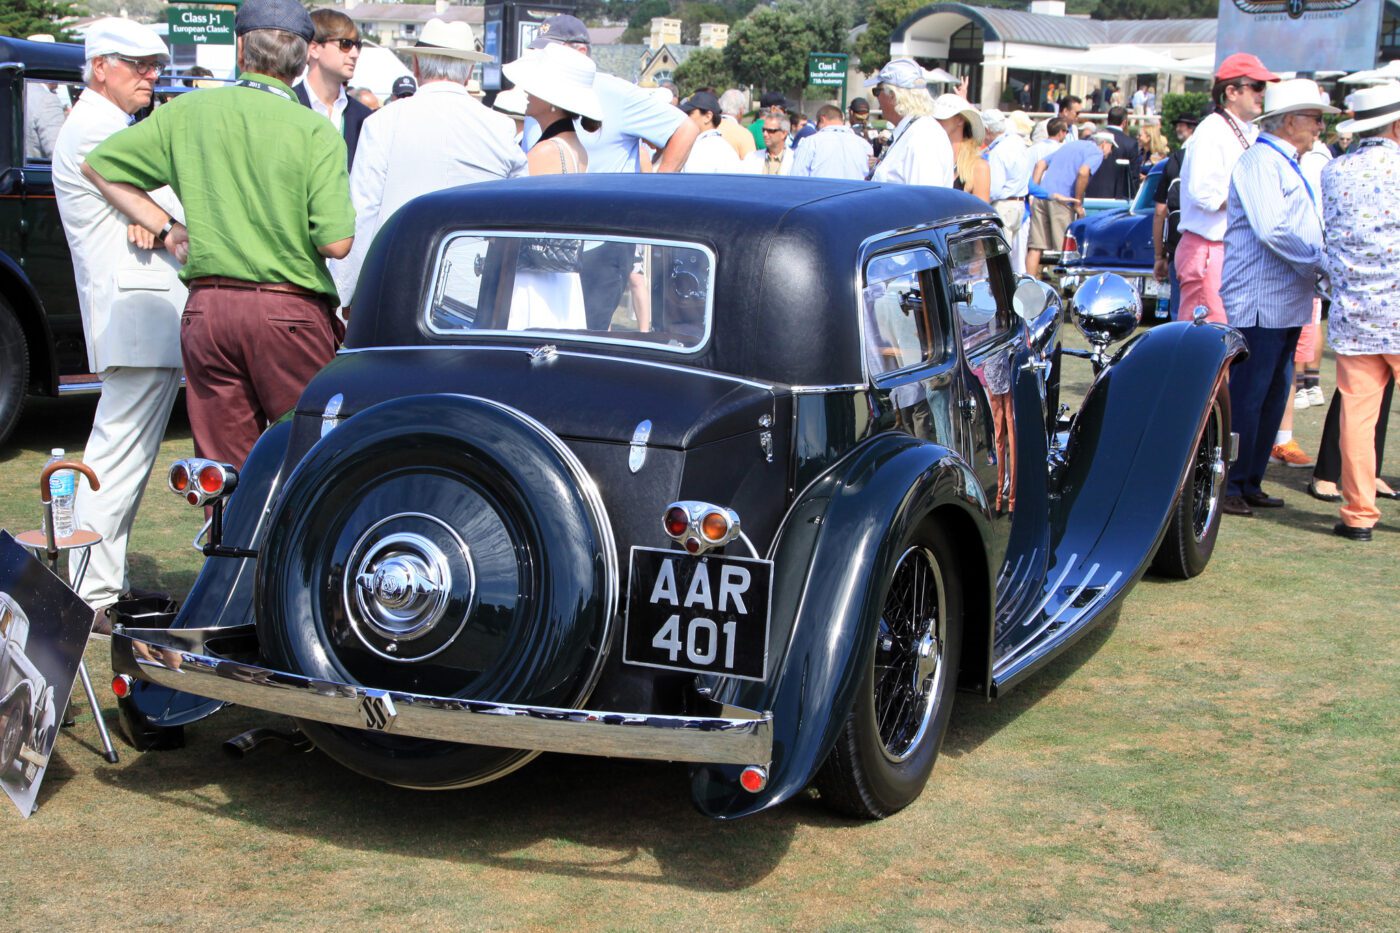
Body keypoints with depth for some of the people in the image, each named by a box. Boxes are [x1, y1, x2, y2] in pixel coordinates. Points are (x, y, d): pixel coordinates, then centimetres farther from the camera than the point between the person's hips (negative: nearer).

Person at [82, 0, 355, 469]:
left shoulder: (187, 113, 6)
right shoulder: (315, 131, -7)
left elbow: (98, 165, 15)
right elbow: (336, 242, -13)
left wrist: (167, 228, 18)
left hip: (207, 308, 4)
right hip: (291, 311, -3)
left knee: (224, 466, 10)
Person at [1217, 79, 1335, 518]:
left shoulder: (1286, 165, 21)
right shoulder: (1260, 161, -11)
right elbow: (1273, 229, -21)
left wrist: (1324, 262, 10)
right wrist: (1324, 263, -15)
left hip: (1286, 302, 10)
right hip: (1259, 302, -10)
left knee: (1273, 396, 11)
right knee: (1245, 396, -7)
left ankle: (1250, 483, 18)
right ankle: (1227, 486, -1)